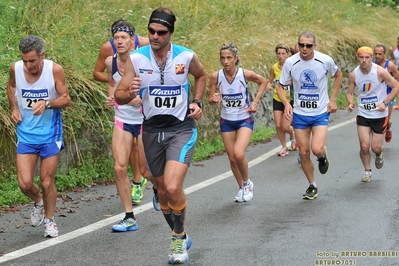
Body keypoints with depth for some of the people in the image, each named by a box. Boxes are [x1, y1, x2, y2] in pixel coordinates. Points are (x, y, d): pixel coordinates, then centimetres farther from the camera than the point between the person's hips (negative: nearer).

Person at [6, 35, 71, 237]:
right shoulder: (15, 69, -9)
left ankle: (50, 220, 28)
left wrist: (47, 103, -28)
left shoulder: (55, 70, -17)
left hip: (50, 133, -2)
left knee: (47, 182, 5)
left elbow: (66, 99, -9)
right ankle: (38, 202, 29)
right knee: (24, 183, -6)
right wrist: (14, 108, 0)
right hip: (25, 132, 2)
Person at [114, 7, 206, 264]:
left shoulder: (187, 57, -9)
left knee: (173, 187, -21)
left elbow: (201, 75, 15)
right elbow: (119, 96, -8)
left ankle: (179, 237, 3)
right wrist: (130, 92, -29)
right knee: (163, 191, 12)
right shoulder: (136, 59, -9)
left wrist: (197, 102, 2)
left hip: (181, 129, -3)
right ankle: (181, 240, 34)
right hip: (152, 130, 3)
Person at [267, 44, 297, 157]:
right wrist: (269, 85, -12)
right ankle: (284, 147, 20)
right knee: (278, 125, -1)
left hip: (290, 100, -3)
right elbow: (270, 81, 11)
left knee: (285, 127, -6)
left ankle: (293, 135, 30)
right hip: (277, 100, 3)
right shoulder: (274, 68, -3)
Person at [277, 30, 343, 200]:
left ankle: (323, 157, 19)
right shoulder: (290, 62, -11)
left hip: (321, 113, -2)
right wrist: (286, 104, -17)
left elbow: (338, 75, 8)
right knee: (304, 153, 6)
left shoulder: (325, 61, -13)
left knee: (317, 149, -18)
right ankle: (312, 186, 26)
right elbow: (280, 86, 1)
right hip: (299, 114, 2)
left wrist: (333, 100, 2)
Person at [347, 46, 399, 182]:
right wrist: (350, 103, -15)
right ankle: (367, 171, 16)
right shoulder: (354, 74, -7)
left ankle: (379, 155, 38)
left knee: (376, 147, 0)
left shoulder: (380, 72, -15)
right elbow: (349, 92, 7)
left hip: (380, 115, -2)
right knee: (364, 146, -8)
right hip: (363, 115, 2)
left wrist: (385, 103, -16)